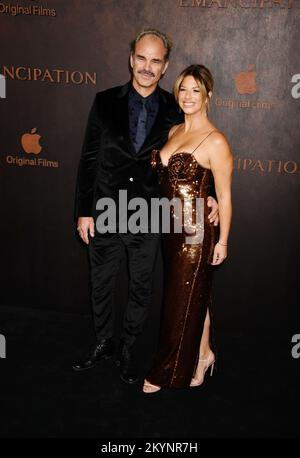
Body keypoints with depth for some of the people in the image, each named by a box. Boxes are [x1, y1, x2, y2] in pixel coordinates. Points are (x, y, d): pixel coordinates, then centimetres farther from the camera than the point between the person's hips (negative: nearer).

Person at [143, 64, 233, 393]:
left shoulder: (215, 142, -14)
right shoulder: (174, 132, 9)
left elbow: (224, 196, -12)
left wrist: (222, 240, -10)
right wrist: (155, 162, 6)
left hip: (196, 231, -7)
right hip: (171, 227, 7)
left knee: (184, 300, 7)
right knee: (194, 295, 19)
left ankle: (168, 372, 25)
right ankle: (203, 354, 38)